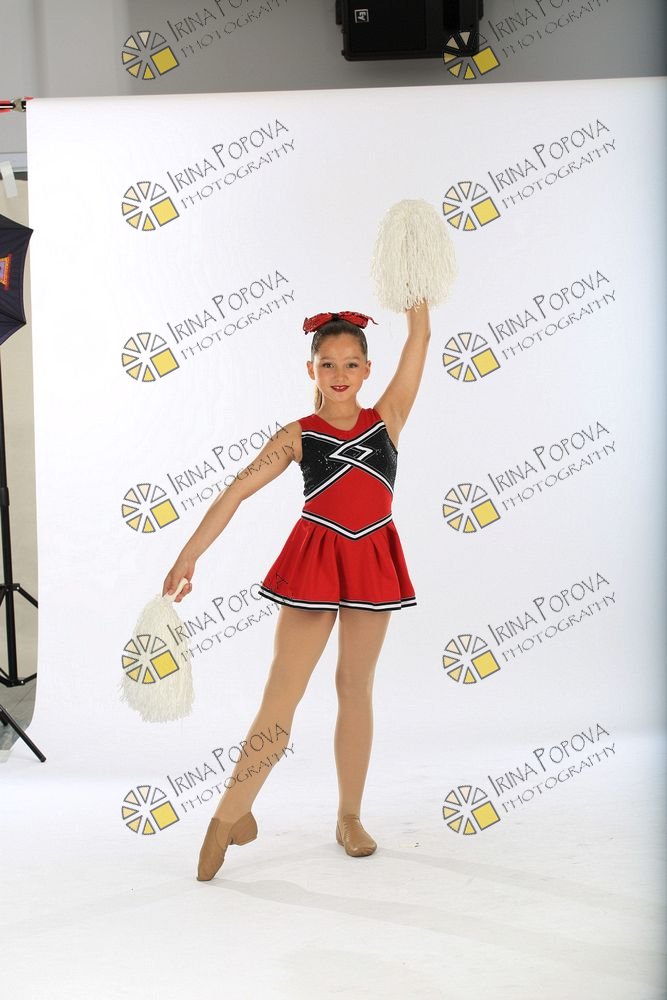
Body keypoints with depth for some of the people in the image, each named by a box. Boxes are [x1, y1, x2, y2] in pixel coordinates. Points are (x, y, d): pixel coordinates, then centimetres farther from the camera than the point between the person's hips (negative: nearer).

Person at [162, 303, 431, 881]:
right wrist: (188, 555, -11)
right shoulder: (299, 435, -2)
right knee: (282, 693, -3)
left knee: (357, 690, 11)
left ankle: (350, 816, 21)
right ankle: (230, 816, 4)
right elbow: (236, 492, -6)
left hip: (372, 562, 2)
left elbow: (419, 338, -1)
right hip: (314, 562, -2)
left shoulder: (387, 419, 2)